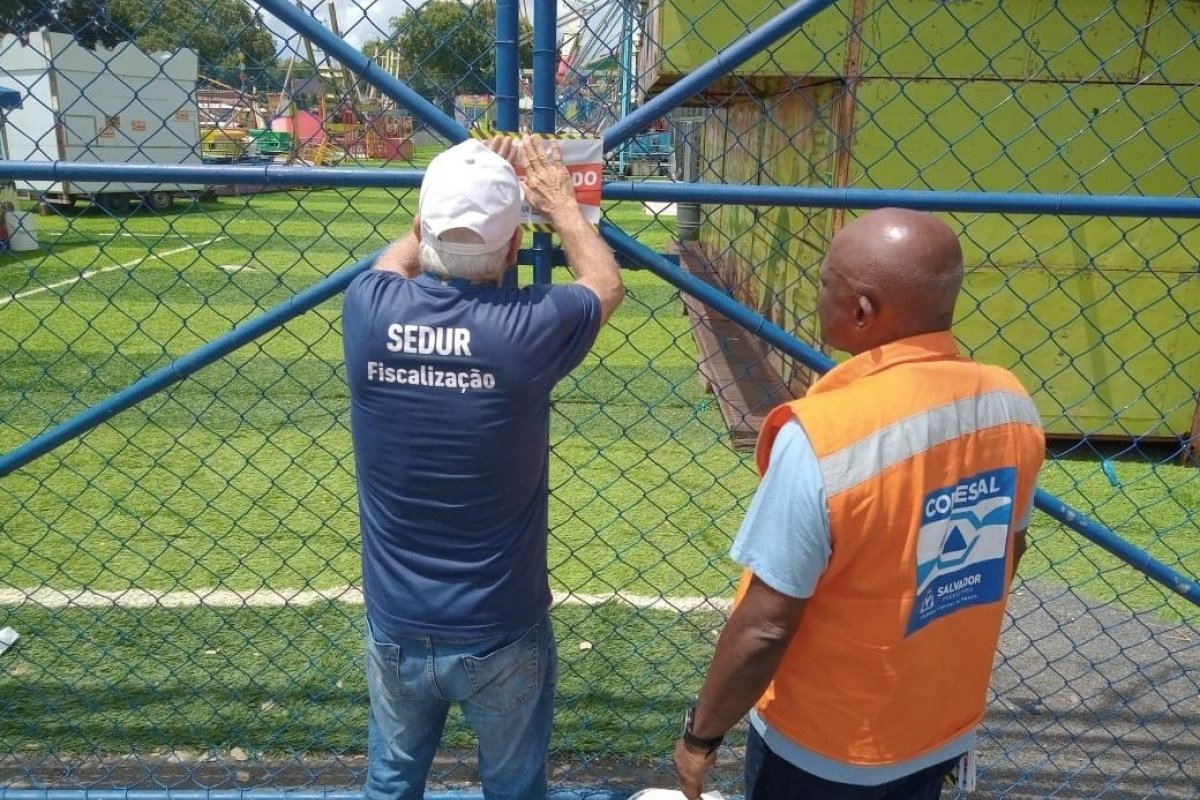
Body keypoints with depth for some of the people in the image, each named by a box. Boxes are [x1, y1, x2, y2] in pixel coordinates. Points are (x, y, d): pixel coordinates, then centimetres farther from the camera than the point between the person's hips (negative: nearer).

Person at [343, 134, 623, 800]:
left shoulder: (368, 308, -14)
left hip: (396, 630, 2)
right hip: (502, 635, -2)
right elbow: (606, 283, 4)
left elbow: (400, 256, 13)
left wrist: (457, 192, 21)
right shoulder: (530, 327, -21)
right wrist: (560, 203, 17)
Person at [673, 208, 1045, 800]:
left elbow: (764, 628, -26)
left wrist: (701, 734, -10)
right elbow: (1005, 551, 4)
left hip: (823, 751, -5)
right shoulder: (1012, 404, -11)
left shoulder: (823, 435, -32)